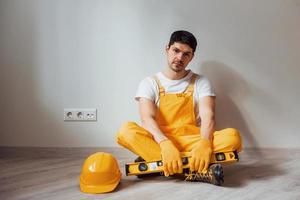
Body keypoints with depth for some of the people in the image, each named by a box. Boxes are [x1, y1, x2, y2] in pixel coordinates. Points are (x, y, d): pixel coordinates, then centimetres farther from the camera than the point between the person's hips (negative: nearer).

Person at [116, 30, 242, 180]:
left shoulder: (200, 83, 9)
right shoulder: (149, 83, 6)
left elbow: (208, 116, -7)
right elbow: (147, 118, -11)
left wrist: (204, 143, -30)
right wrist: (166, 144, -32)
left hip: (191, 142, 1)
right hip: (158, 143, 0)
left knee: (232, 137, -26)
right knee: (127, 131, -31)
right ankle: (198, 169, -36)